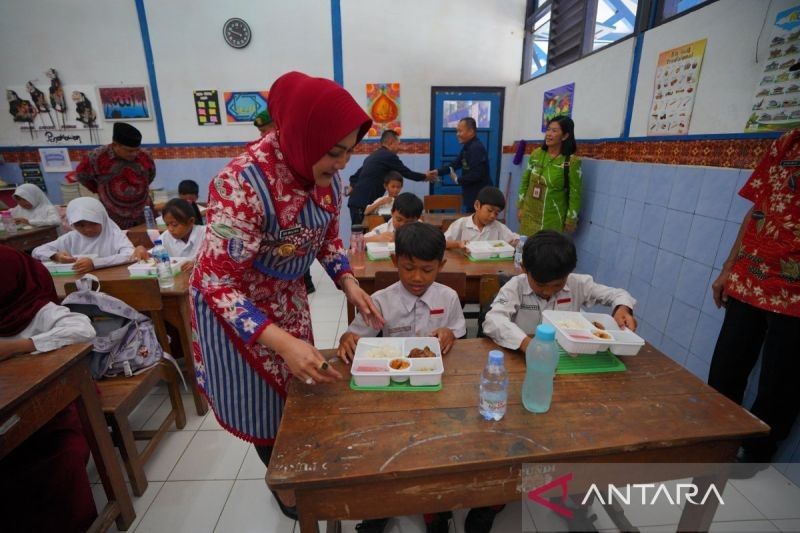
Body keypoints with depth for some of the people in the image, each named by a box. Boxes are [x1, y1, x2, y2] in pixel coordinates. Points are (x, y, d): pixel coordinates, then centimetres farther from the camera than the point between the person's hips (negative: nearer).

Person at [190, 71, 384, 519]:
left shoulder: (326, 172, -12)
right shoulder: (244, 183, -34)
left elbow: (328, 237, 3)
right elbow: (219, 283, -30)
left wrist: (350, 284, -13)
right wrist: (282, 343, -40)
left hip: (289, 294, 6)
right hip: (235, 302, -6)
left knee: (298, 386, 21)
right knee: (262, 399, 13)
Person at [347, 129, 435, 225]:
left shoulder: (373, 156, 19)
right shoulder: (389, 156, -6)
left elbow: (355, 176, 20)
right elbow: (407, 173, 1)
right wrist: (425, 176, 14)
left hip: (357, 202, 9)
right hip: (363, 203, -9)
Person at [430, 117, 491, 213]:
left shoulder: (477, 148, -21)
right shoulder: (467, 146, 11)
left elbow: (476, 174, -28)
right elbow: (456, 163, 11)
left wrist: (459, 180, -14)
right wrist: (438, 171, -2)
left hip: (480, 196, -10)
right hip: (472, 194, 10)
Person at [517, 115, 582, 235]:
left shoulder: (572, 161, -10)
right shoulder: (536, 154, 3)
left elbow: (575, 194, -7)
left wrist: (571, 220, -6)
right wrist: (520, 207, 8)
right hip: (529, 215, 4)